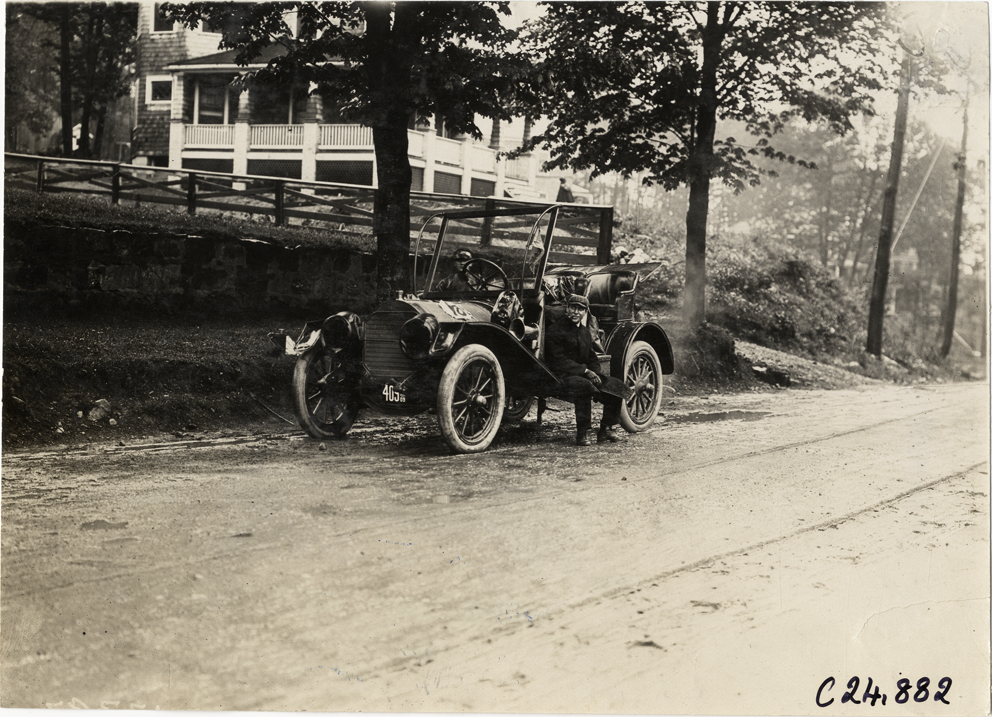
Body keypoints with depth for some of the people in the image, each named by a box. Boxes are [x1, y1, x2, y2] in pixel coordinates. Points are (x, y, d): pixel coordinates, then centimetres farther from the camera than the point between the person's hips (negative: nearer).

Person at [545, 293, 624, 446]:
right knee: (585, 385, -38)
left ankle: (605, 430, 2)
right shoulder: (556, 330, -8)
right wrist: (585, 371, -23)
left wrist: (595, 375, -2)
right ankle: (582, 433, -31)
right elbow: (559, 362, -16)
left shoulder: (585, 332, 19)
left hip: (583, 374, 8)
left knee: (615, 386, -6)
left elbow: (592, 358, 21)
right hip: (561, 378, -8)